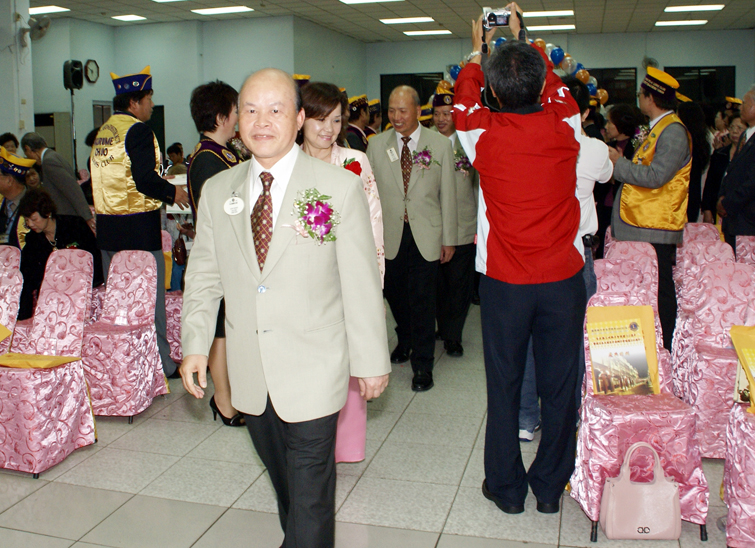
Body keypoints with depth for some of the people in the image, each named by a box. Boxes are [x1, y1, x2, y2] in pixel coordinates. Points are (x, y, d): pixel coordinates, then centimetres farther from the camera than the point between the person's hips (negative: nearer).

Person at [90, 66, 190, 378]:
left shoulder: (102, 132, 14)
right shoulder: (138, 130, -12)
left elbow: (99, 181, 17)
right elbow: (145, 179, -21)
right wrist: (174, 193, -7)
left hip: (107, 225, 9)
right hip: (138, 226, -9)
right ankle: (160, 364, 6)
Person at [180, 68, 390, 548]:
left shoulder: (341, 188, -8)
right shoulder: (217, 191, 4)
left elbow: (362, 283, -7)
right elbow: (203, 276, 9)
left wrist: (371, 361, -4)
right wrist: (195, 345, -2)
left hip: (313, 374, -4)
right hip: (250, 377, 4)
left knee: (311, 498, 5)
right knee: (283, 482, 22)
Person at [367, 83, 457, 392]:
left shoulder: (440, 145, 0)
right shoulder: (376, 145, 4)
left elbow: (448, 195, 2)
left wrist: (449, 239, 1)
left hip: (426, 235, -2)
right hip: (390, 234, 2)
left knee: (422, 300, 0)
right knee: (395, 294, 12)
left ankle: (422, 364, 14)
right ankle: (404, 341, 41)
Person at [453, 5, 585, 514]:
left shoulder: (484, 134, -10)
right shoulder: (564, 128, -6)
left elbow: (463, 100, 15)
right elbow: (556, 86, 18)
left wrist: (478, 50, 30)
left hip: (504, 283, -1)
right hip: (563, 280, 1)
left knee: (504, 385, 11)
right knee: (559, 385, 12)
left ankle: (507, 487, 24)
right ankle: (550, 486, 25)